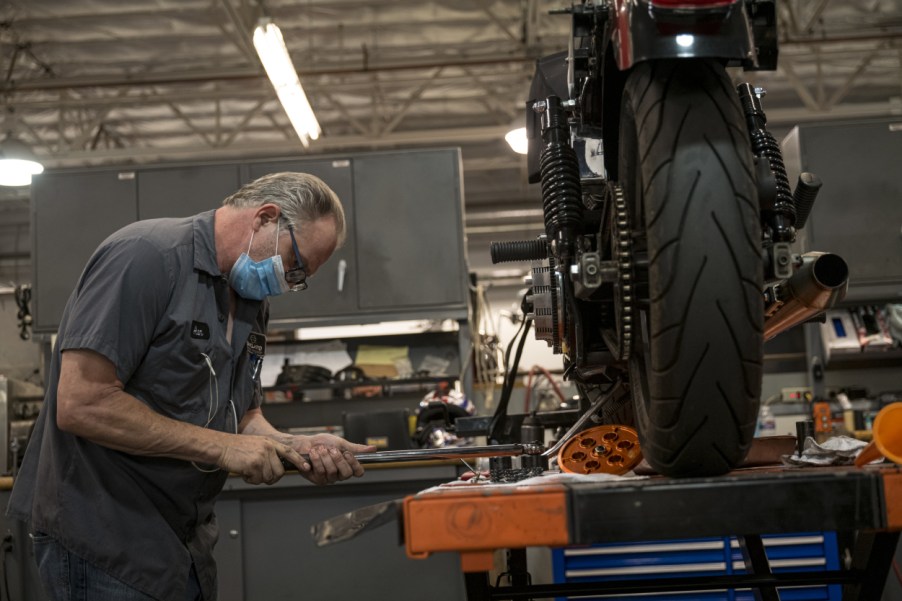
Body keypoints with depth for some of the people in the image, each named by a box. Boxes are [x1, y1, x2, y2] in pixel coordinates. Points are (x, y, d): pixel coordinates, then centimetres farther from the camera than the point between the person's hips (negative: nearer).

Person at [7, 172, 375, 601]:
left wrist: (298, 448, -6)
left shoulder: (252, 303, 10)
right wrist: (221, 447, -20)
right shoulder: (145, 255, -18)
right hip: (105, 545, -8)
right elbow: (80, 405, -24)